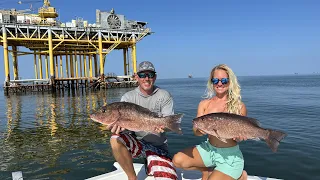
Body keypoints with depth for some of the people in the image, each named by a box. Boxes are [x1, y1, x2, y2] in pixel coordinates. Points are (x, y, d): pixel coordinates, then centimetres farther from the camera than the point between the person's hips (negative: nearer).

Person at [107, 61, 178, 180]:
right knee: (116, 139, -29)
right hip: (135, 142, 1)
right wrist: (118, 126, -37)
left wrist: (163, 125, -34)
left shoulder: (164, 96, 0)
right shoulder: (128, 97, 1)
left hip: (158, 146, 0)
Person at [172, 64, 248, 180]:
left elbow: (241, 135, -1)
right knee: (177, 160, -14)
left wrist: (239, 137, -24)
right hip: (208, 148, 4)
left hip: (230, 155, -3)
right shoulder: (204, 104, 0)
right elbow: (196, 131, -3)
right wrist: (201, 130, -26)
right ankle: (207, 171, 10)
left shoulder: (239, 106, -8)